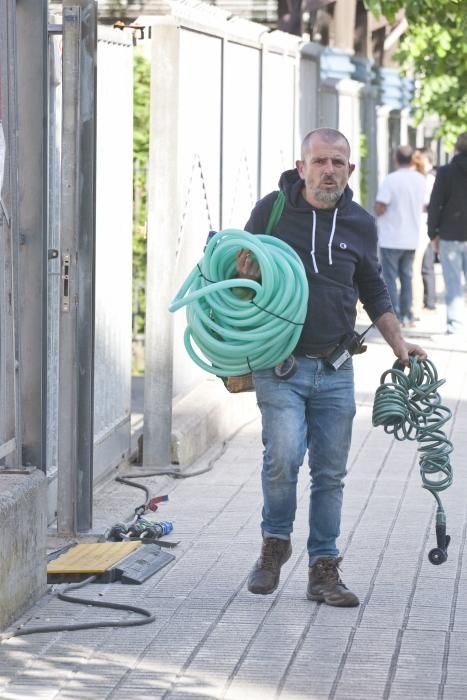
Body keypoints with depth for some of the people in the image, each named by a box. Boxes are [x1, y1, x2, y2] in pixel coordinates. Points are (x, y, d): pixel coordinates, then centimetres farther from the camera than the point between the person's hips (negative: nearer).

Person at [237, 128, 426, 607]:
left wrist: (398, 344, 11)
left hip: (335, 370, 3)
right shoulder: (272, 209, -2)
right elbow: (240, 270, 10)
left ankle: (323, 569, 16)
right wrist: (244, 275, -14)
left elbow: (374, 292, 20)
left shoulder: (360, 225, 7)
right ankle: (275, 544, 7)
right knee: (283, 456, -18)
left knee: (330, 472, 5)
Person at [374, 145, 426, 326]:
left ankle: (394, 317, -5)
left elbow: (380, 208, -19)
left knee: (390, 277, 0)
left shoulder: (391, 180, -16)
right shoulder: (420, 180, 3)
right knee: (407, 277, 15)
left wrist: (376, 208, 3)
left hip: (391, 238, -5)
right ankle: (407, 316, 16)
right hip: (412, 238, 5)